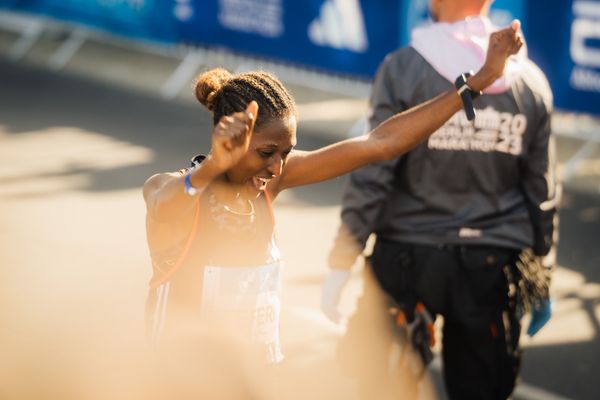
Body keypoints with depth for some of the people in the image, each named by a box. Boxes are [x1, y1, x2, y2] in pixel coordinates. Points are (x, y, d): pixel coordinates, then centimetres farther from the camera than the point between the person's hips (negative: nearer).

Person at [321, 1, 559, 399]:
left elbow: (370, 176, -12)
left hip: (409, 260, -3)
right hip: (493, 267, 3)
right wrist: (541, 282, 17)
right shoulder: (531, 81, 4)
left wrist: (341, 265, -6)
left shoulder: (404, 69, -8)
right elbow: (543, 194, 8)